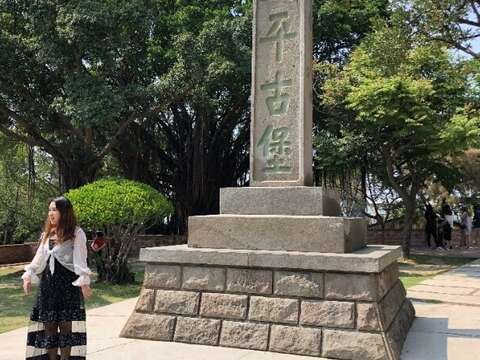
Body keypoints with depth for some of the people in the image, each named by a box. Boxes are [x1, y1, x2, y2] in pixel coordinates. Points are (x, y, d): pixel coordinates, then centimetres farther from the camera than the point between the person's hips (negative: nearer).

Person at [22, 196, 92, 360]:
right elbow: (39, 259, 15)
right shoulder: (47, 234, 14)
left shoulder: (77, 233, -5)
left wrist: (84, 282, -19)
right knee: (48, 324, 8)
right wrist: (28, 275, 2)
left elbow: (80, 260, -10)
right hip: (47, 285, 6)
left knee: (67, 325, -2)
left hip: (68, 285, -6)